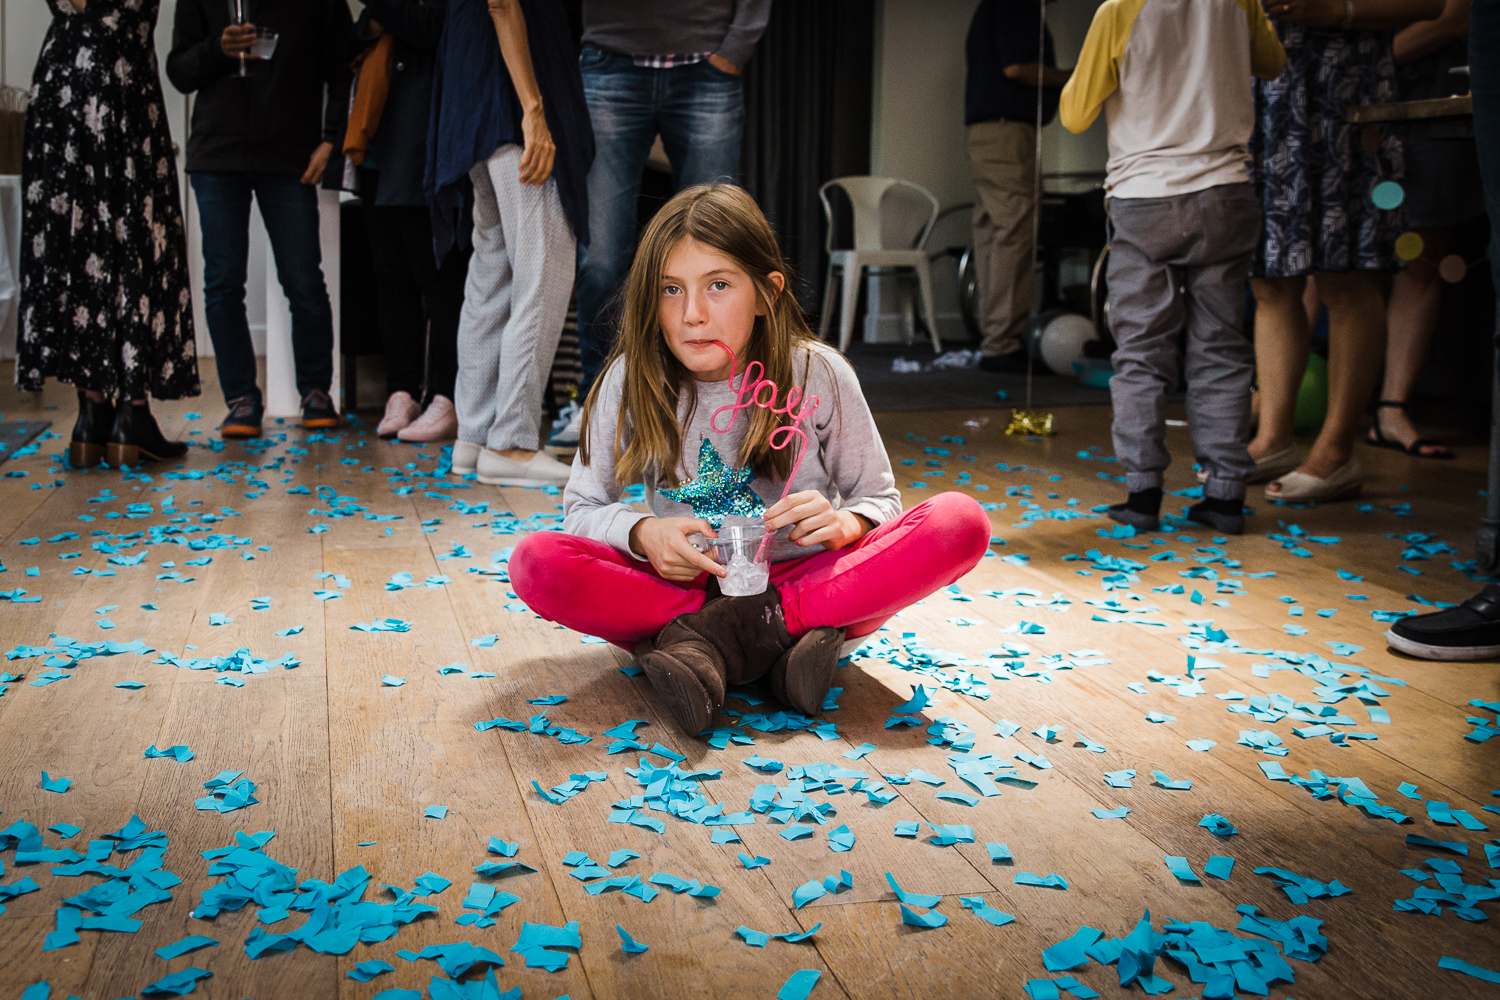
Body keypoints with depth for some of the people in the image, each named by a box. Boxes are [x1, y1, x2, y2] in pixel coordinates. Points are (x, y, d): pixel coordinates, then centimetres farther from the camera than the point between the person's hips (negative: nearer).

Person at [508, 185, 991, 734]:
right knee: (536, 561, -26)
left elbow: (880, 499, 1)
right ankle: (778, 636, -28)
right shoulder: (630, 381, -6)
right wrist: (642, 534, -21)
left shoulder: (819, 375, -7)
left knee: (960, 523, -25)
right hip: (685, 582, 0)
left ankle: (704, 640, -27)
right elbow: (583, 508, 2)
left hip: (806, 579, 0)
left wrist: (845, 523, -23)